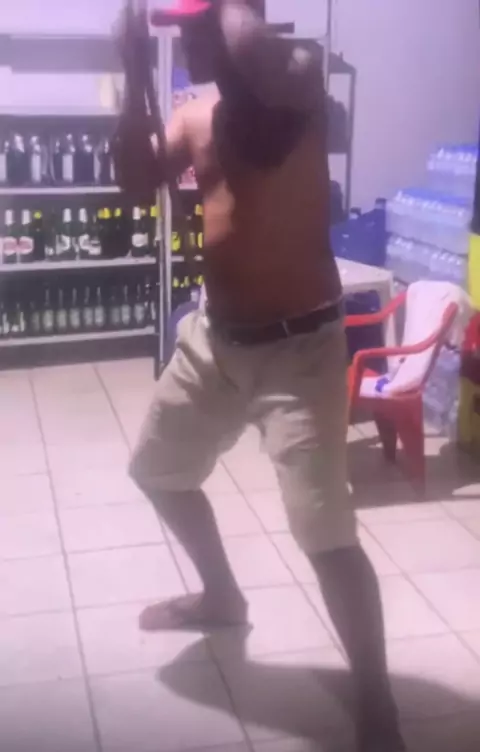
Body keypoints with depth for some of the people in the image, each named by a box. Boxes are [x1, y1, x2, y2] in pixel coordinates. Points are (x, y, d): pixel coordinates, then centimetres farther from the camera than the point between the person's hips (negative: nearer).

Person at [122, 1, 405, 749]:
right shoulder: (194, 113, 9)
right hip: (214, 337, 8)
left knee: (326, 535, -11)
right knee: (157, 469, 22)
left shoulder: (298, 80, -11)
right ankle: (221, 595, 47)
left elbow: (261, 61, -35)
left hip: (298, 345, -8)